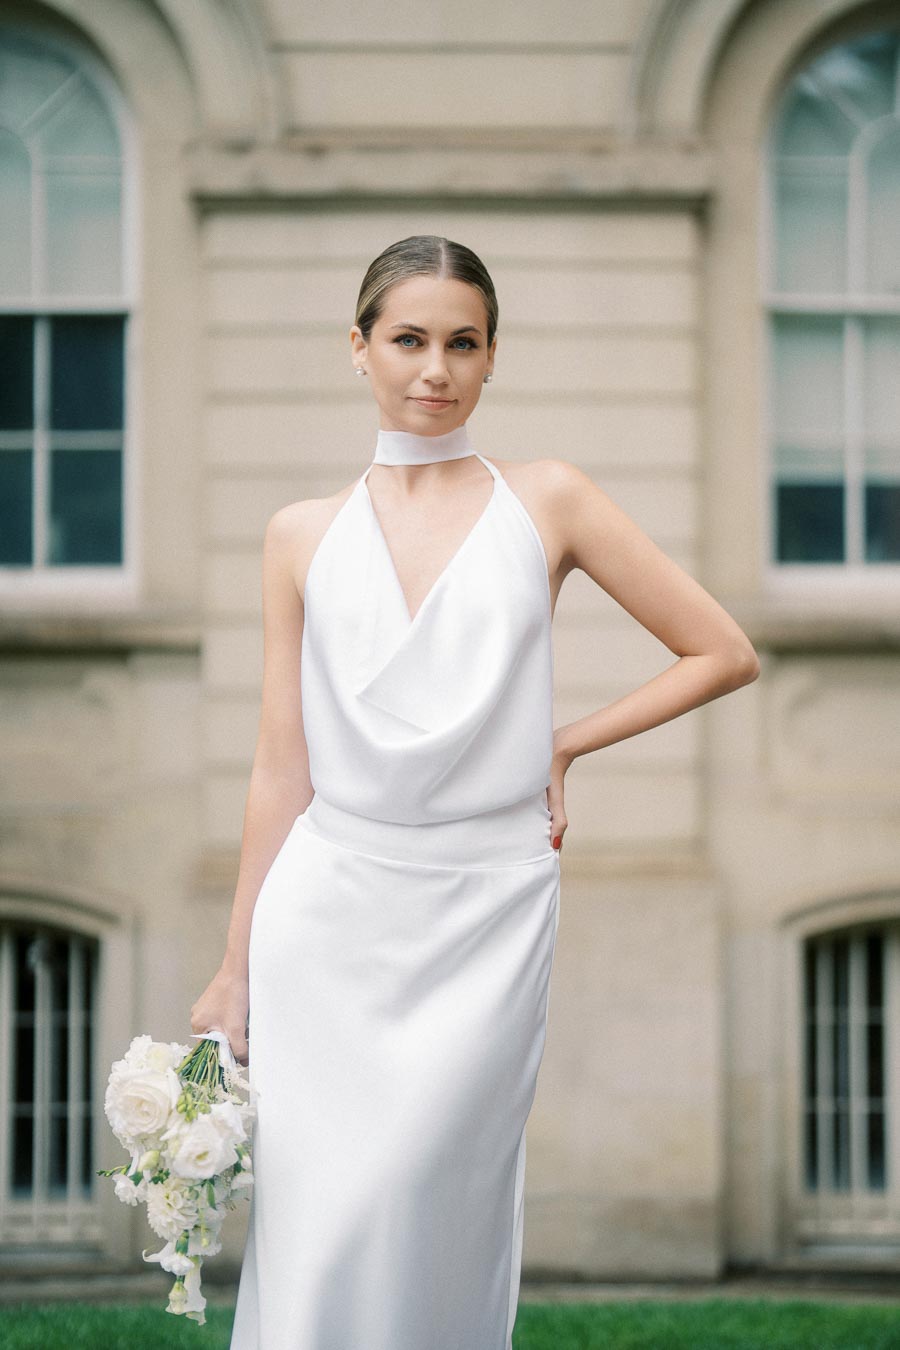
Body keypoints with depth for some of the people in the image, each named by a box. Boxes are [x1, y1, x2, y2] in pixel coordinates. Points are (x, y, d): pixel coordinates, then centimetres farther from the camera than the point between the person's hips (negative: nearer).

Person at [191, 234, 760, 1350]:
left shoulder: (545, 503, 3)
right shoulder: (303, 536, 7)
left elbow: (723, 652, 6)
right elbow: (282, 769, 9)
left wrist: (563, 744, 1)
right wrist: (235, 967, 9)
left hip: (487, 916, -2)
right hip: (331, 911, 2)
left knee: (411, 1224, -8)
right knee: (310, 1231, -1)